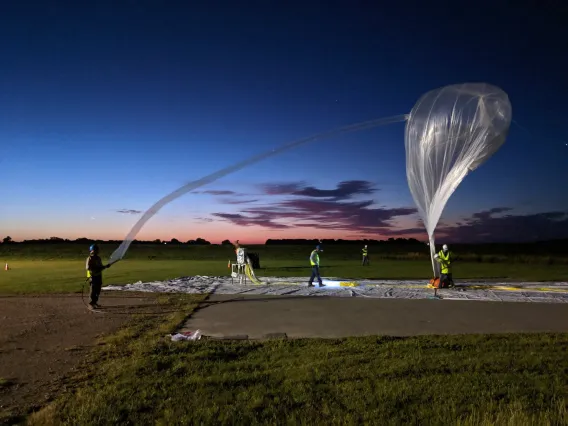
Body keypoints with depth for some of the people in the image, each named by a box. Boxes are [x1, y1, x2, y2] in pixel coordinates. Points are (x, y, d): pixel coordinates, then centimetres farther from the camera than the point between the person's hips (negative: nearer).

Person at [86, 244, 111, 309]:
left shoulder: (98, 258, 14)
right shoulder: (89, 259, -7)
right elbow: (88, 268, -17)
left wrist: (106, 266, 3)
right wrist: (95, 269, -25)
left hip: (99, 275, 7)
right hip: (92, 276, -7)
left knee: (98, 290, 10)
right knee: (93, 290, -10)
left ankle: (95, 302, 23)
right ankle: (91, 304, -4)